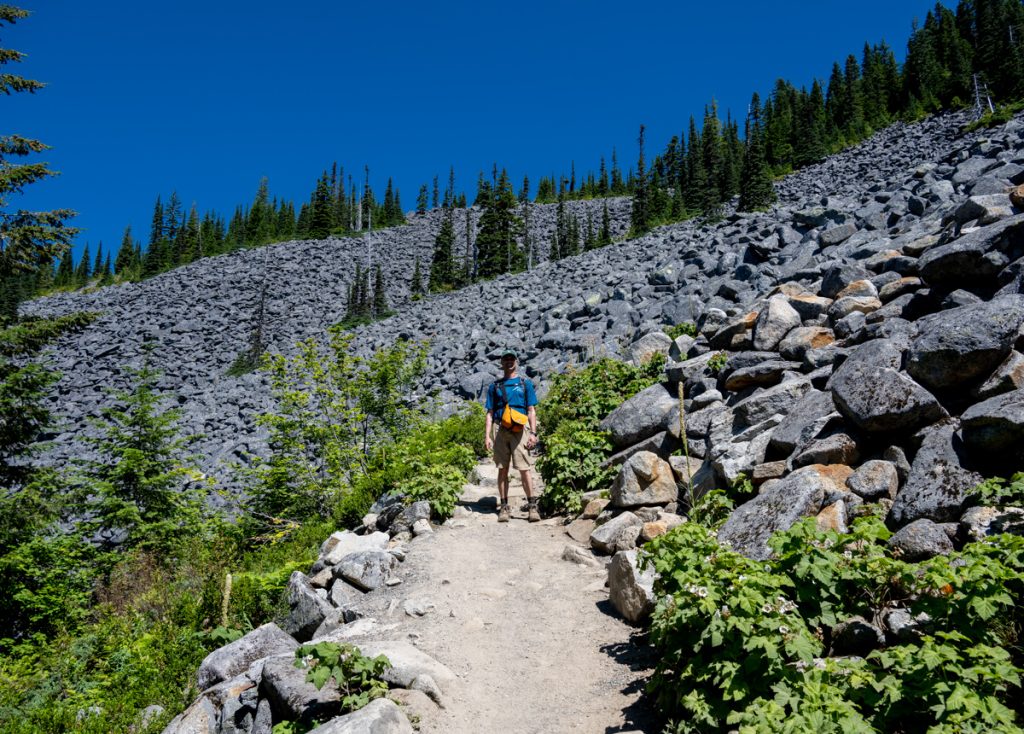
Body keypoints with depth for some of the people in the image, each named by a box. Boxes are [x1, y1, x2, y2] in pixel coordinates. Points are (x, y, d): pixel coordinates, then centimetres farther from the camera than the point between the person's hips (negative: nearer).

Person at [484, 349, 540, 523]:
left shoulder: (525, 384, 12)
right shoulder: (495, 386, 16)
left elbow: (531, 411, 8)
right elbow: (490, 413, 13)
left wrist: (533, 433, -4)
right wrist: (487, 436, 2)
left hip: (519, 429, -2)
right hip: (500, 429, 2)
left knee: (524, 469, -7)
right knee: (503, 469, 4)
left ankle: (532, 506, -1)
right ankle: (504, 507, 10)